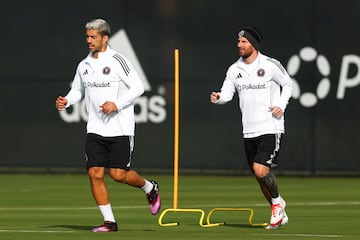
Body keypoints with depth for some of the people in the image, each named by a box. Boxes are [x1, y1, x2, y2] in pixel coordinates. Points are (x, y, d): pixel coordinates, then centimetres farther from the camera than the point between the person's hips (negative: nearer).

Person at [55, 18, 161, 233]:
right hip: (95, 129, 5)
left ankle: (150, 188, 24)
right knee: (95, 173, -6)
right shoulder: (84, 66, 10)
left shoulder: (117, 61, -9)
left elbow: (138, 87, -10)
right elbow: (77, 90, 23)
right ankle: (109, 221, 3)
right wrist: (66, 101, 1)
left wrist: (117, 104, -20)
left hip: (121, 128, -5)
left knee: (118, 173, -7)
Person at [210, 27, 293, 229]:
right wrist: (218, 98, -18)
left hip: (271, 127, -6)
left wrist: (281, 105, -7)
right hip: (249, 131, 6)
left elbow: (288, 83, 6)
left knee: (260, 170, -21)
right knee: (261, 177, 10)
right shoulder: (235, 69, 7)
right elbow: (227, 93, 4)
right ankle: (279, 215, 27)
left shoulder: (271, 65, -6)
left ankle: (277, 202, 7)